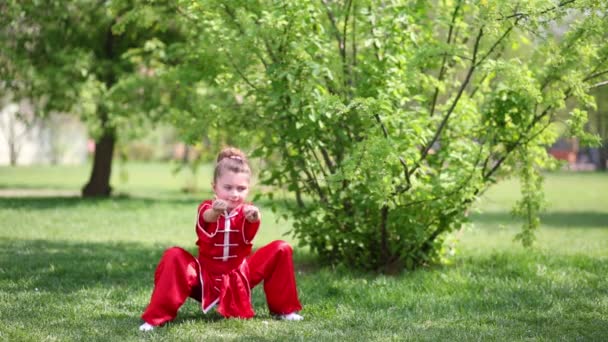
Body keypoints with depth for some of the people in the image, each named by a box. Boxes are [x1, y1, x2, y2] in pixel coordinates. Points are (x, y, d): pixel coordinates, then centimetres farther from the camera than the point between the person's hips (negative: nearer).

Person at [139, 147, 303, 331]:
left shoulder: (246, 210, -6)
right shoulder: (207, 208, -11)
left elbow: (248, 238, -30)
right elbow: (207, 218, -39)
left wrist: (254, 220, -55)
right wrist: (215, 213, -65)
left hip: (239, 274, 2)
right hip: (207, 274, -2)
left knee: (281, 250, -13)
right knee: (174, 256, -29)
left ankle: (284, 308, 1)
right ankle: (157, 316, -22)